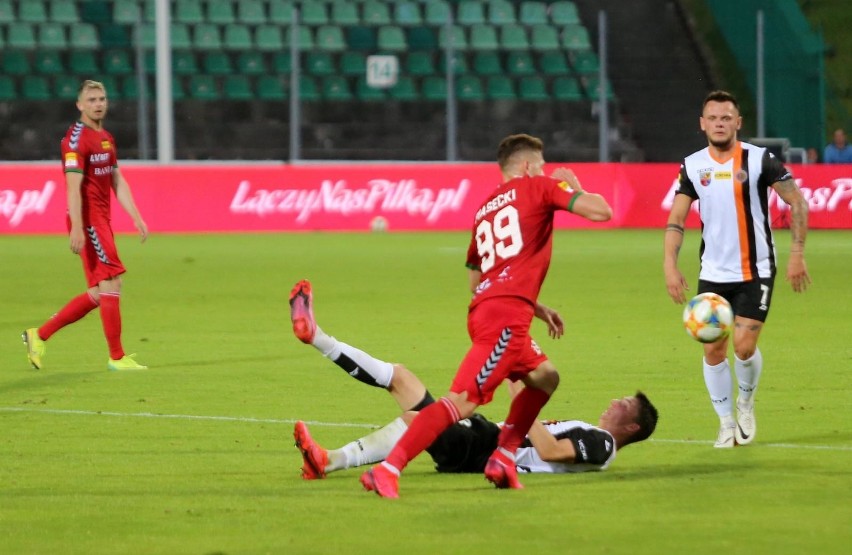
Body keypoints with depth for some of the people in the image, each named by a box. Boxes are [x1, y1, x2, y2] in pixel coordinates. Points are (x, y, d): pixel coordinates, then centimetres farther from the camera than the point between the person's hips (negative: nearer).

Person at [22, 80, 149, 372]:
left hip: (102, 221, 9)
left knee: (99, 293, 9)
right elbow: (73, 186, -18)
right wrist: (76, 228, -24)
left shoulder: (106, 138, 17)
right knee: (111, 283, -9)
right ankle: (117, 357, -4)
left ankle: (39, 336, 15)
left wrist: (136, 217, 13)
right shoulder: (76, 139, -11)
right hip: (88, 221, -9)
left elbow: (118, 182, 20)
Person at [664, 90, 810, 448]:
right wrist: (670, 265, -10)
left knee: (744, 347, -13)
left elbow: (797, 202, -5)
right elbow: (676, 219, 2)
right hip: (713, 274, 3)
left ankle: (746, 403, 17)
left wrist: (797, 254, -11)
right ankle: (726, 422, 16)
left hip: (755, 272, -3)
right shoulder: (693, 166, 0)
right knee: (713, 349, -1)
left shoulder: (759, 160, -10)